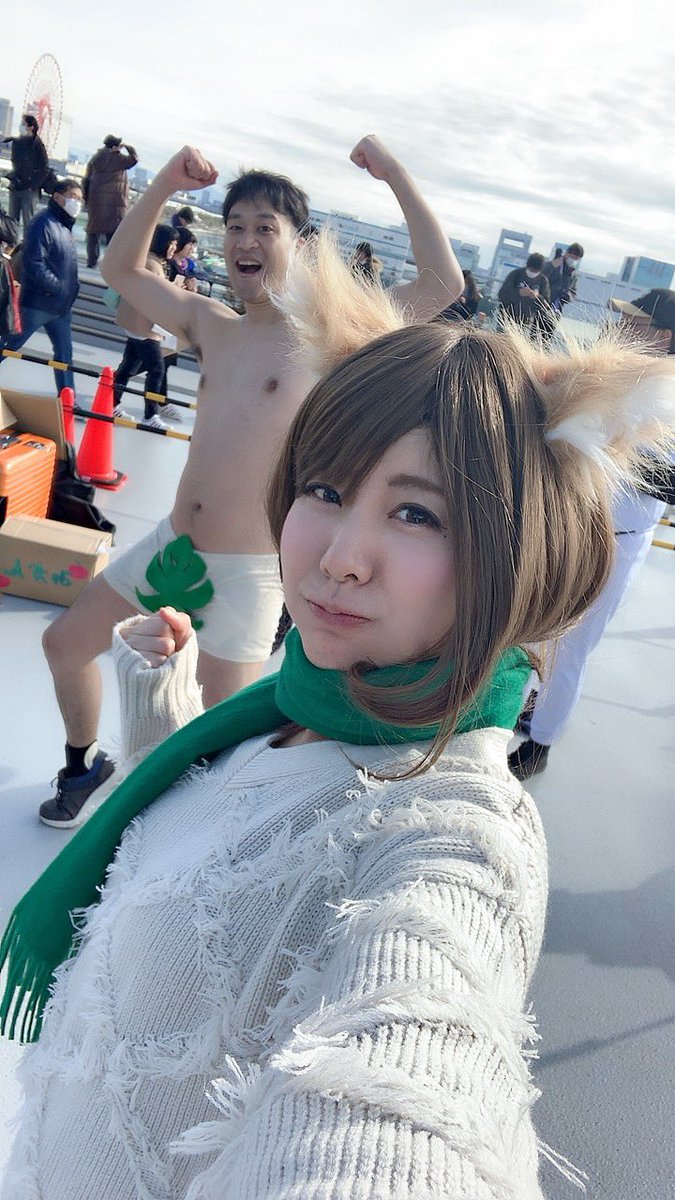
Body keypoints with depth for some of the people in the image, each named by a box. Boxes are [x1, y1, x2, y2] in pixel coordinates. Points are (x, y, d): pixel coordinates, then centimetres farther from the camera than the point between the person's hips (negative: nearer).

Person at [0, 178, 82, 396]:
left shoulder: (64, 225, 15)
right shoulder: (44, 223, -14)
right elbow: (33, 263, -23)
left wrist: (71, 288, 10)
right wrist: (58, 287, -20)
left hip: (60, 305, 9)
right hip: (37, 303, -9)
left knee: (64, 352, 10)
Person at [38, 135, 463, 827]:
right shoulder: (211, 325, 7)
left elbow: (443, 284, -15)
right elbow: (121, 270, 20)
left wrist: (394, 175, -12)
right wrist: (164, 185, 8)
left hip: (247, 573, -6)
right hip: (170, 545, 6)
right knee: (64, 645, 20)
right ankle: (84, 764, 46)